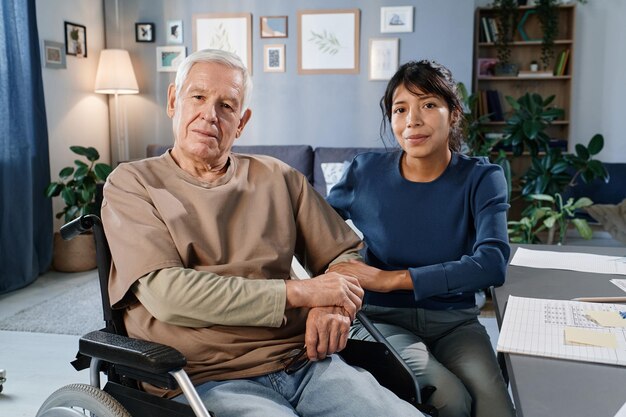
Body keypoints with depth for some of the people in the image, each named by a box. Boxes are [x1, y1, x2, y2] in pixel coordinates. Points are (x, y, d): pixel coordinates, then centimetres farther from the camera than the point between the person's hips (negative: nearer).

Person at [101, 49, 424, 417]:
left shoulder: (278, 178, 13)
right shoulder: (132, 184, 4)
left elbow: (347, 252, 16)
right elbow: (165, 293, -11)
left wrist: (334, 305, -8)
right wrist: (299, 292, -12)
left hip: (305, 362, 4)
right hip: (208, 381, -3)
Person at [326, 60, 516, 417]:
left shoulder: (481, 178, -4)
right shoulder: (366, 173, -3)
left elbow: (492, 263, -19)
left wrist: (390, 279, -25)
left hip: (455, 321, 1)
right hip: (383, 319, 0)